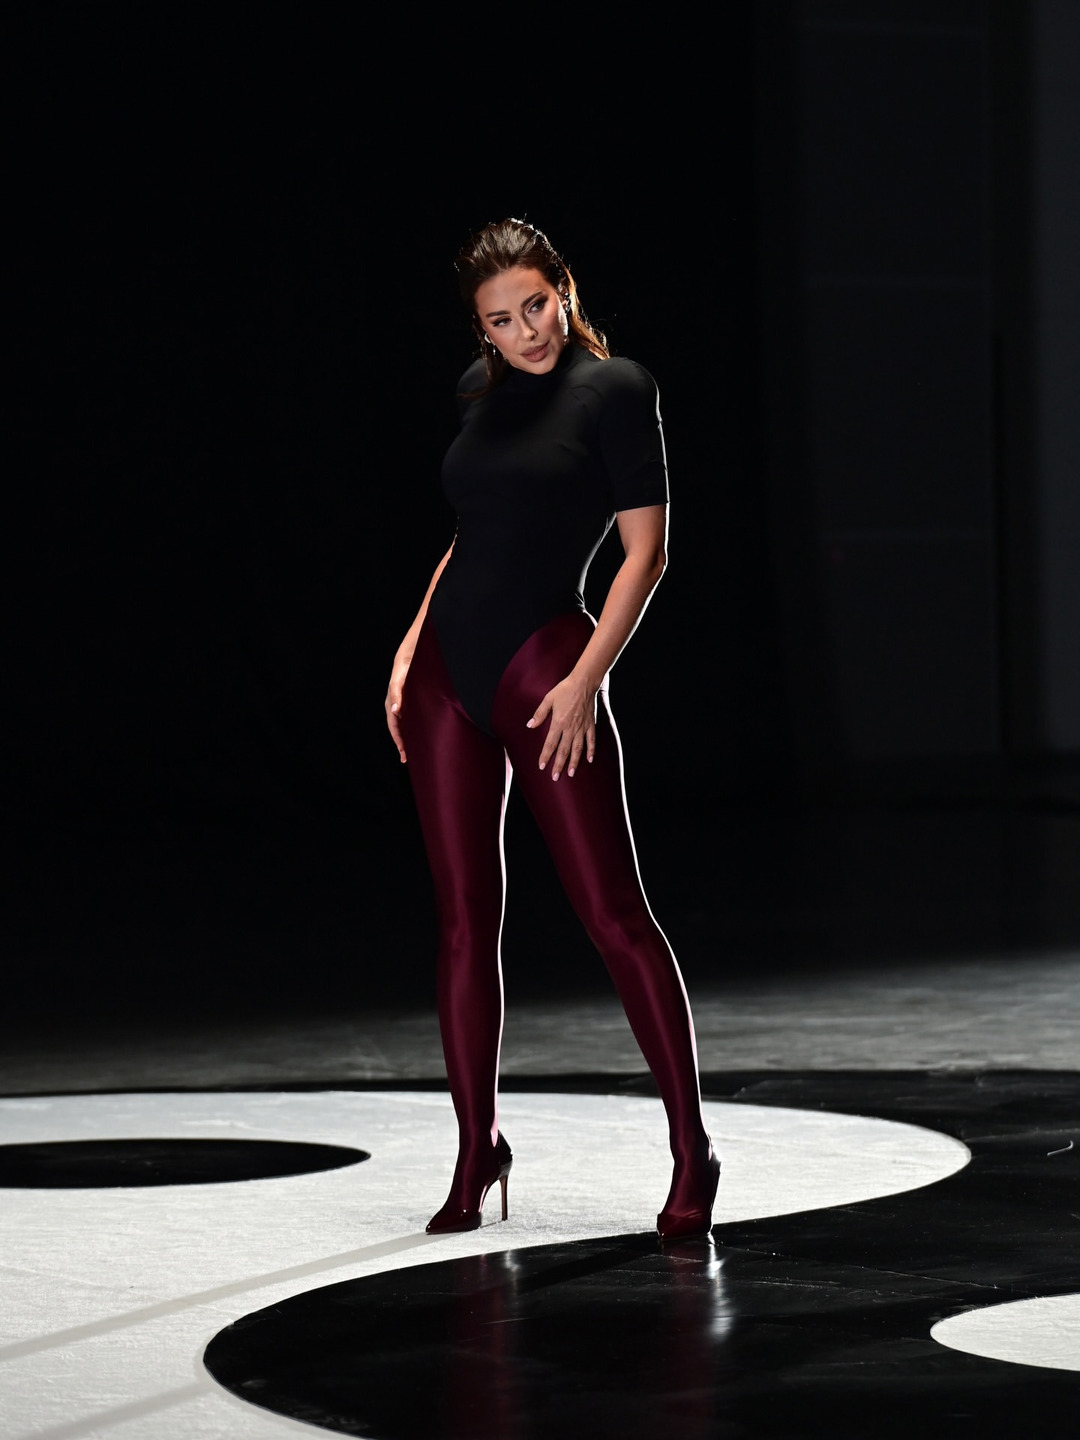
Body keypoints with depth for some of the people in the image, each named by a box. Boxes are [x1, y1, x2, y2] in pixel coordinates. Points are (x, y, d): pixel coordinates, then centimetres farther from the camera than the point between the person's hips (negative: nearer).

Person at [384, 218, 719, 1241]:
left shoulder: (614, 389, -6)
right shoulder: (478, 391, 13)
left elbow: (646, 550, -9)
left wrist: (585, 679, -15)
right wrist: (410, 650, 12)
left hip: (546, 663, -6)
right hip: (448, 666, 6)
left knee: (612, 913, -6)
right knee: (463, 917, 6)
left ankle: (691, 1154, 0)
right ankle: (476, 1151, 14)